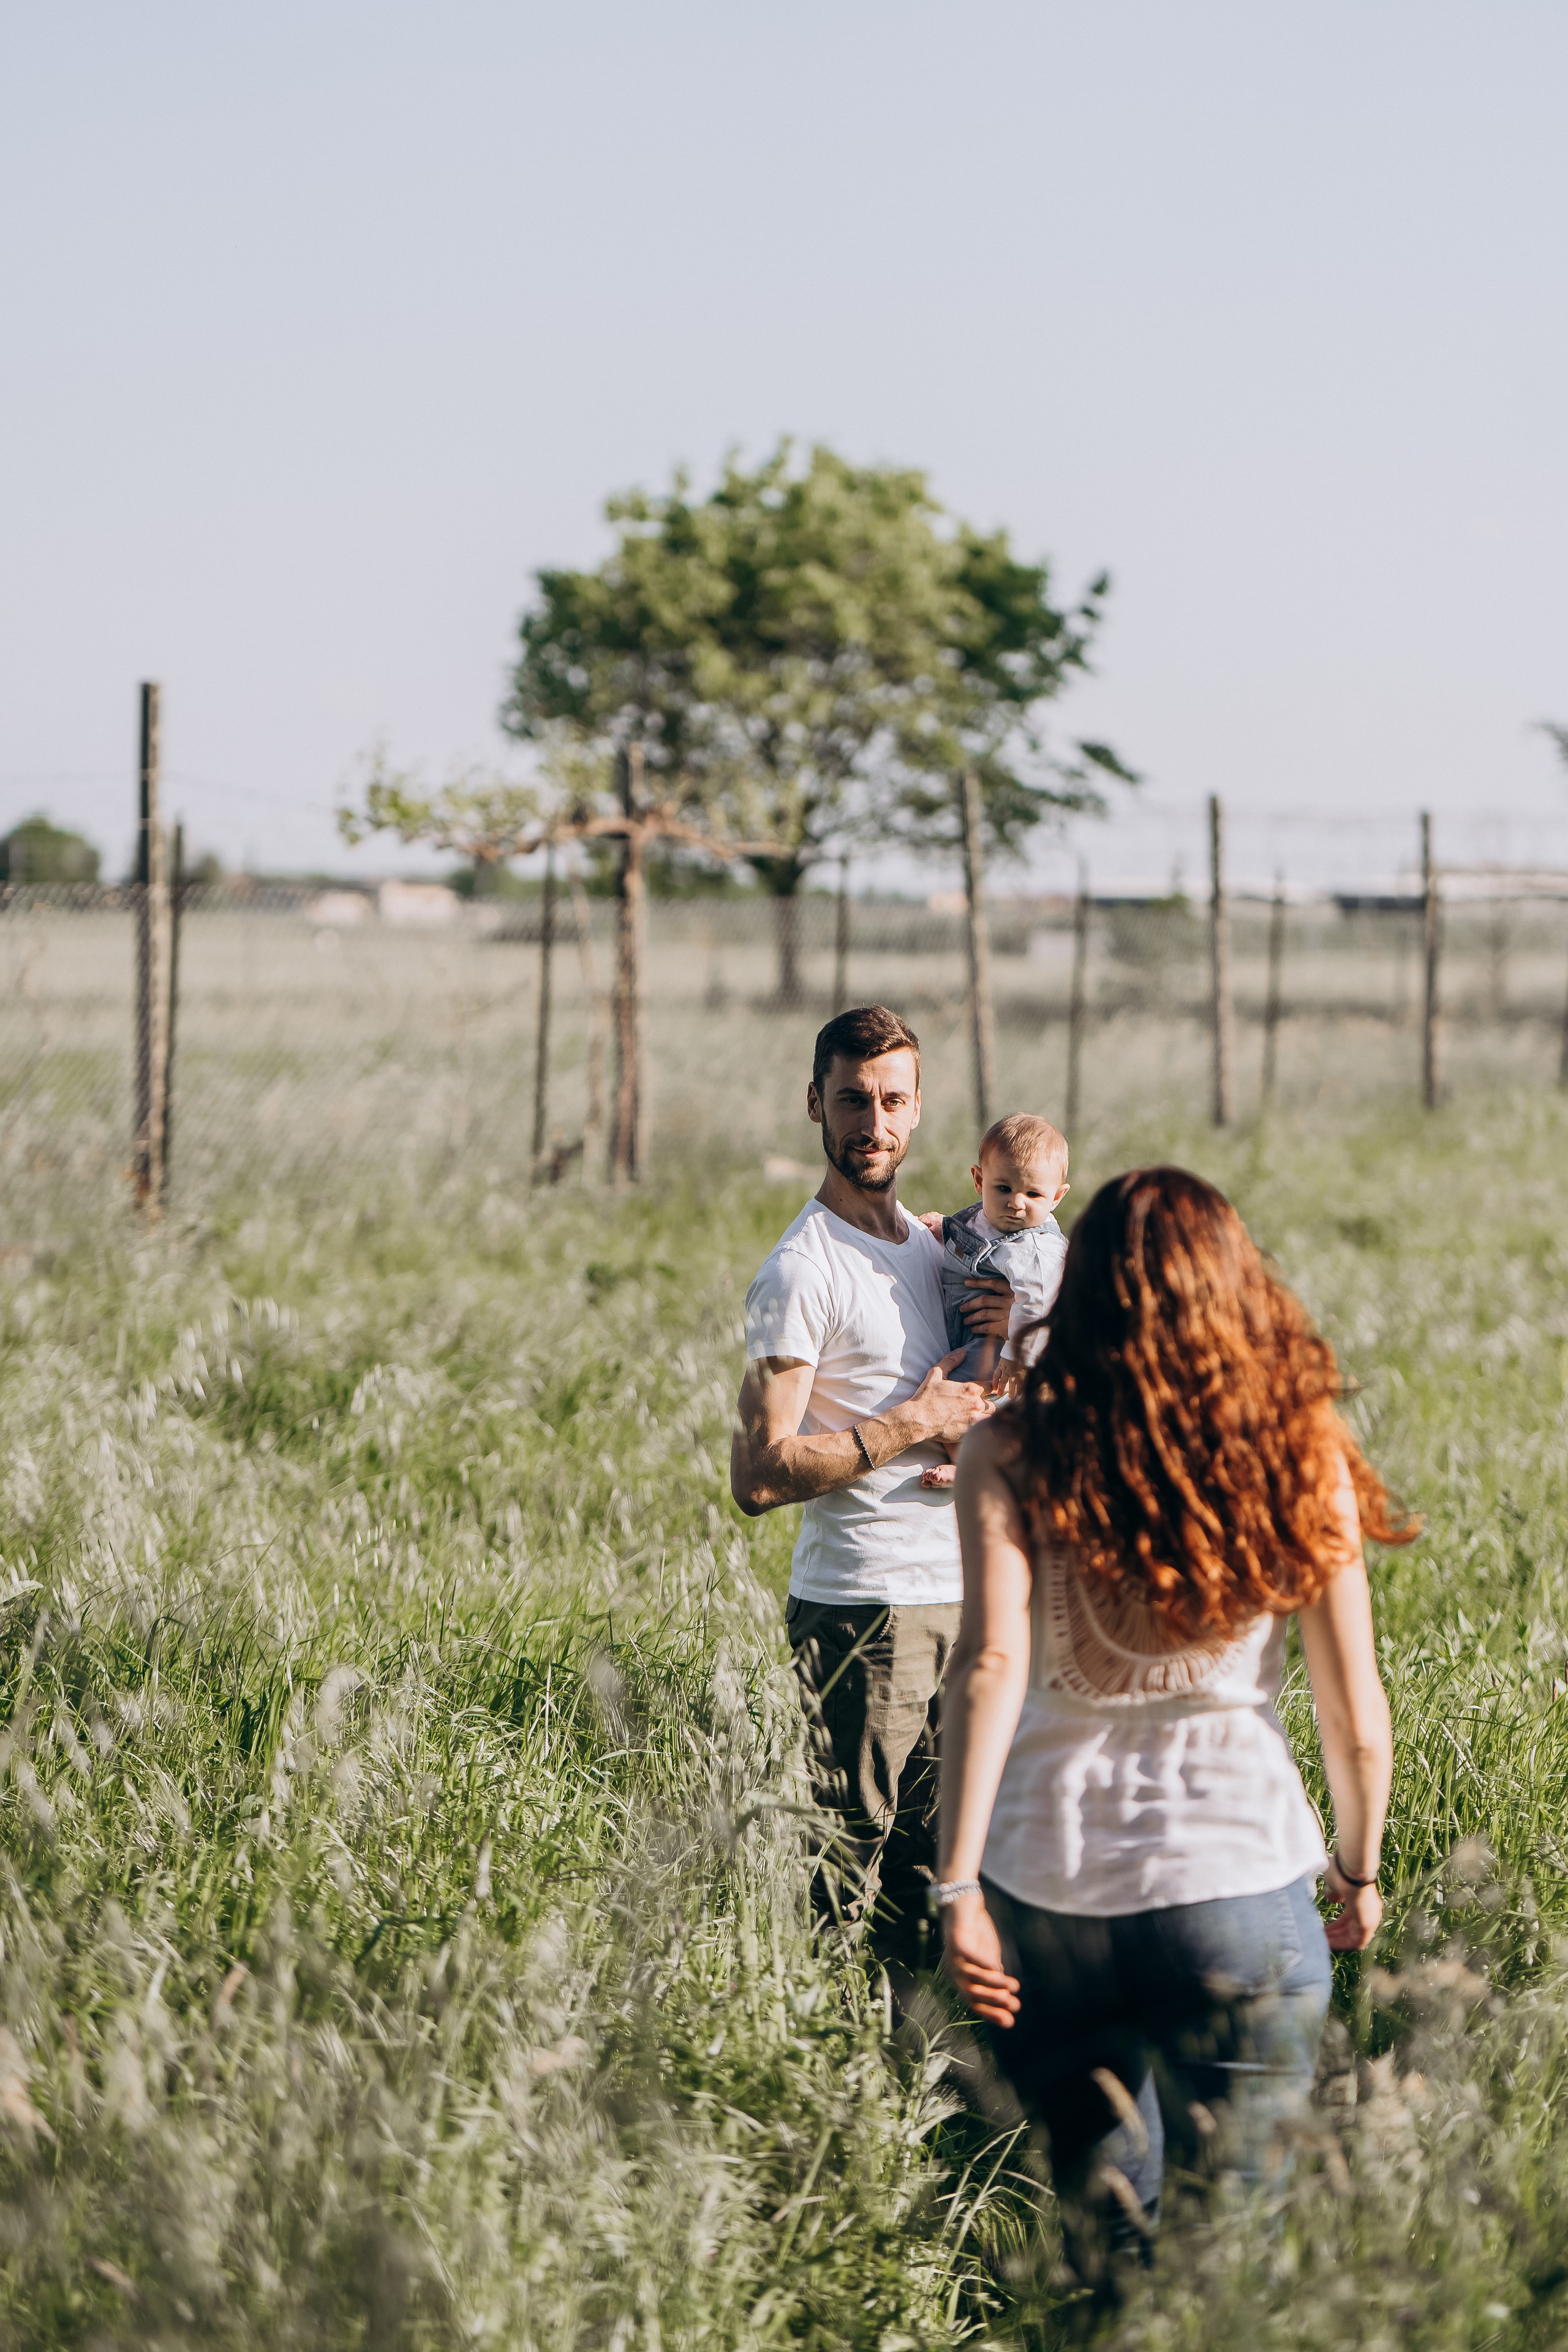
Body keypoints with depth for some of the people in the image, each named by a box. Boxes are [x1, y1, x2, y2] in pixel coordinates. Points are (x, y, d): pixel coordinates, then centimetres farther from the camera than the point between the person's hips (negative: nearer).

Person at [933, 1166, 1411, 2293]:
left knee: (1100, 2188, 21)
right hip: (1238, 1870, -1)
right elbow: (1356, 1713, 3)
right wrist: (1360, 1869, 18)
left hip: (1048, 1877, 1)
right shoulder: (1298, 1456, 1)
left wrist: (959, 1884, -14)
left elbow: (990, 1666, -13)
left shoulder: (1014, 1452, -1)